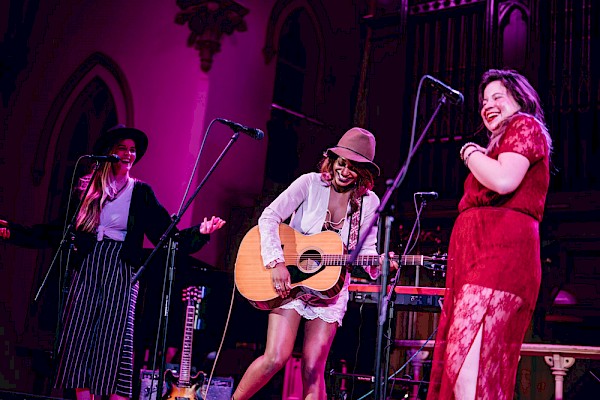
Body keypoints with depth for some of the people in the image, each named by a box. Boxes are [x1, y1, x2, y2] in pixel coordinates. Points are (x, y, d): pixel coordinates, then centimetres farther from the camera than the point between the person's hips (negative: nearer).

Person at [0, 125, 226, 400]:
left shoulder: (141, 192, 5)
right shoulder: (89, 188, 9)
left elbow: (167, 235, -1)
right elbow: (55, 232, 11)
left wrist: (199, 232, -17)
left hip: (121, 272, -2)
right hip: (88, 269, 3)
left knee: (116, 339, -9)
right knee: (80, 337, -1)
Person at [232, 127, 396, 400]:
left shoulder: (369, 202, -1)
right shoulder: (311, 183, -7)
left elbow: (366, 250, 3)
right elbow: (269, 217, -12)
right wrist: (276, 262, -24)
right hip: (288, 281, -2)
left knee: (313, 370, -4)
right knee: (276, 357, -11)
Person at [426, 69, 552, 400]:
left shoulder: (525, 125, 5)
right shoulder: (503, 141, 33)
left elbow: (503, 181, -14)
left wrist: (470, 153, 1)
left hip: (500, 252, -10)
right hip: (481, 255, 10)